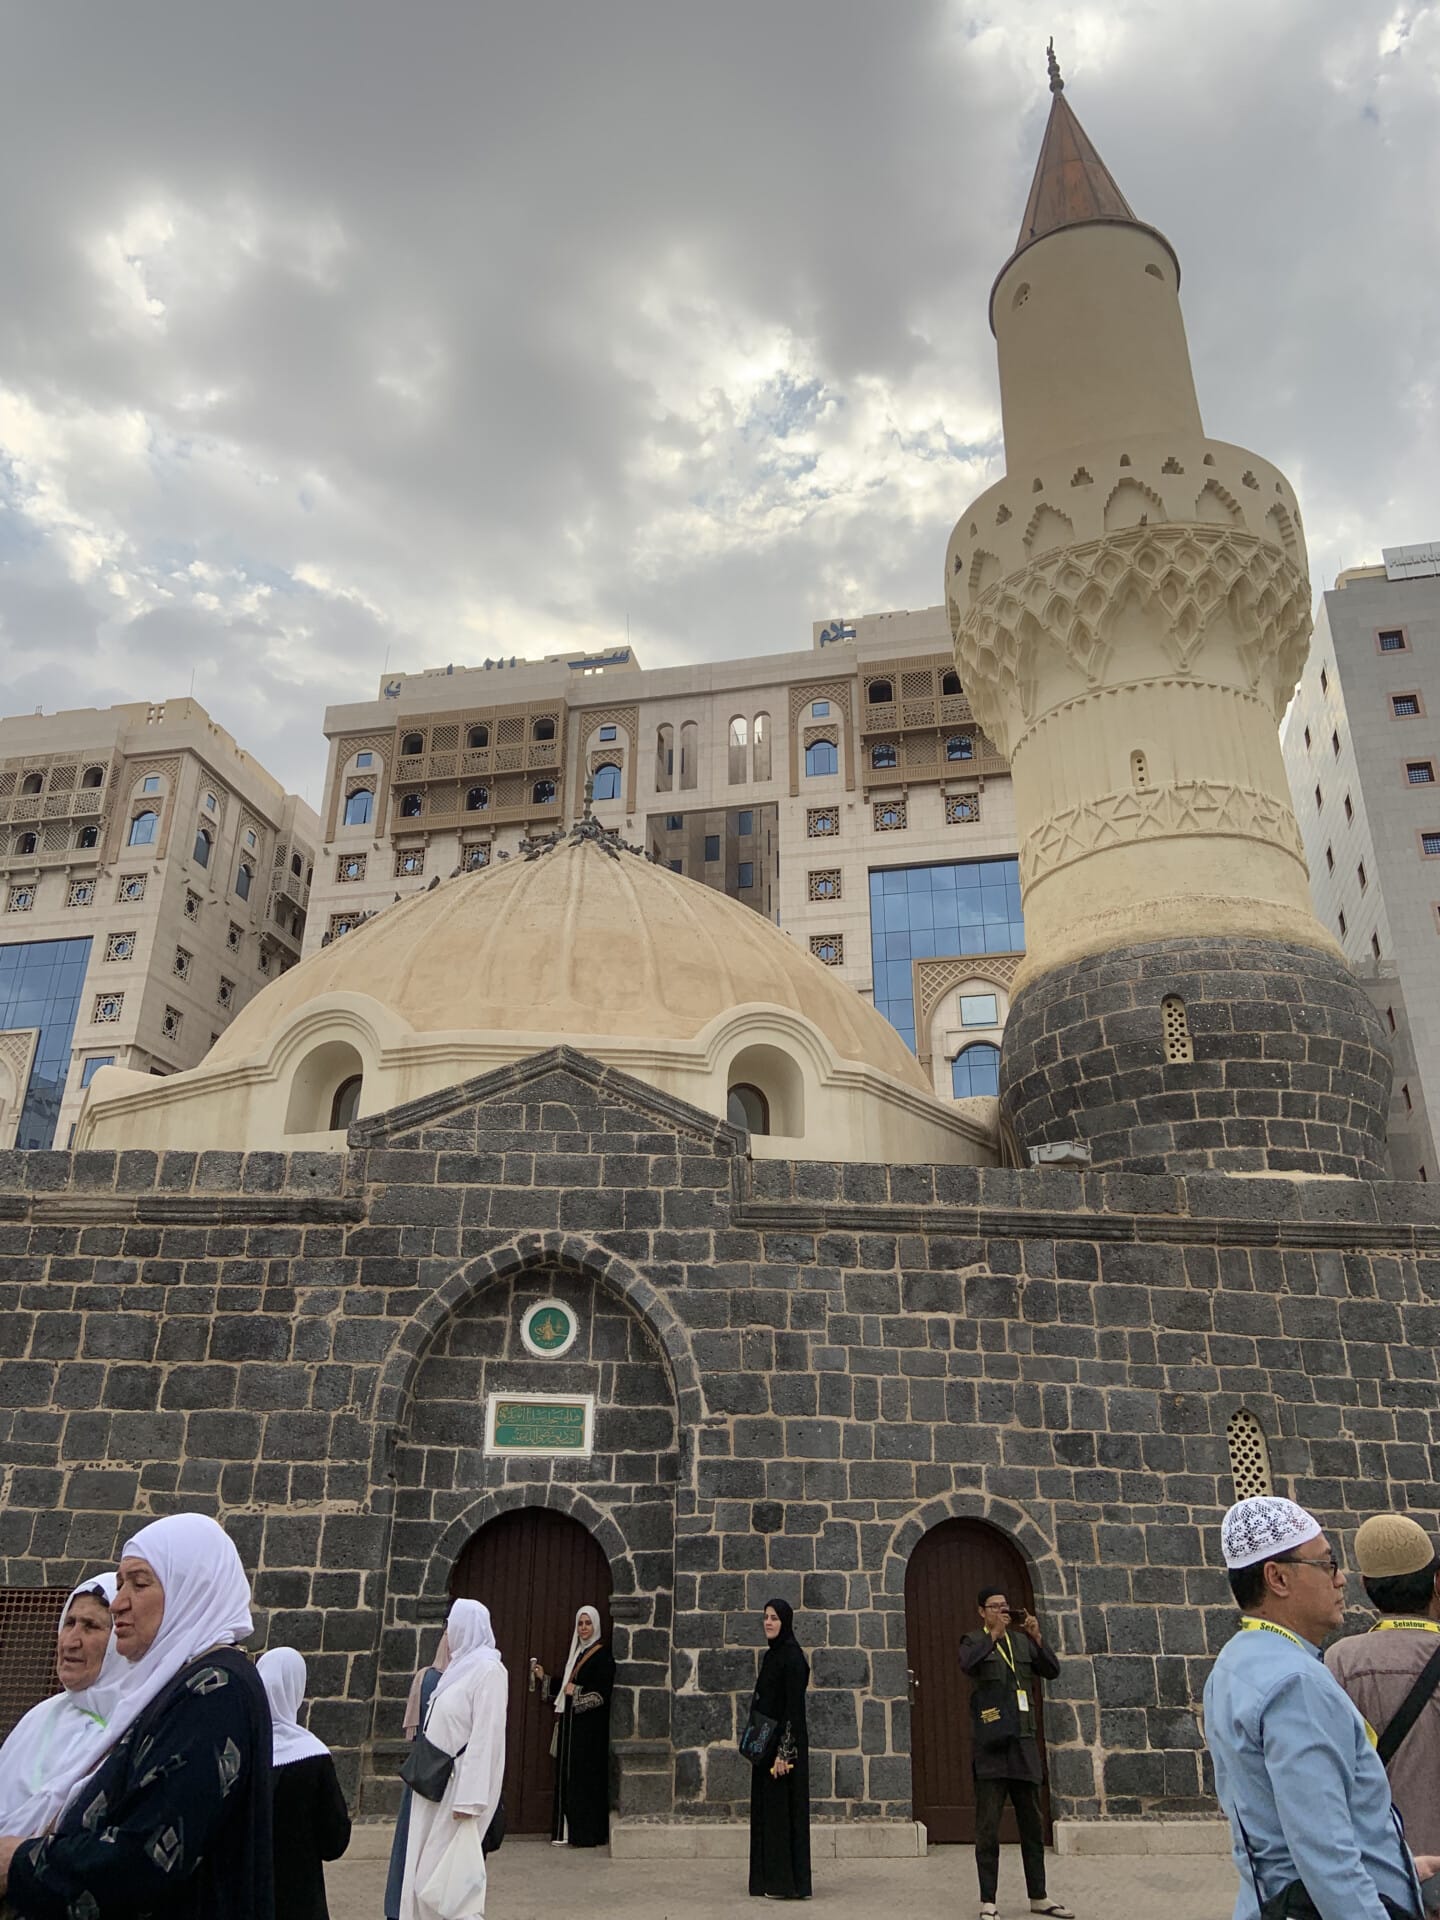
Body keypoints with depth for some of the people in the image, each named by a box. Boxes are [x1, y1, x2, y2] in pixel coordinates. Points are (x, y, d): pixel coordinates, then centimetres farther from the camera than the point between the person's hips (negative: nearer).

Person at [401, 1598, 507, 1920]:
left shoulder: (488, 1670, -16)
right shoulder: (462, 1665, 12)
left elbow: (485, 1736, -22)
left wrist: (468, 1797, -25)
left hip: (460, 1782, -9)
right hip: (438, 1781, 9)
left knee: (448, 1869, -4)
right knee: (428, 1866, 13)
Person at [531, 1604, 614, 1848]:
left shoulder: (603, 1656, -9)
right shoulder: (575, 1654, 14)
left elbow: (602, 1695, -15)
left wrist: (575, 1693, -14)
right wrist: (543, 1677, 10)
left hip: (590, 1727, -8)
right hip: (570, 1725, 8)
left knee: (585, 1776, -4)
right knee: (566, 1776, 8)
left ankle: (586, 1832, 3)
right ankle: (566, 1830, 15)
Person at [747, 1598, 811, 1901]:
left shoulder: (792, 1657, -15)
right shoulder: (772, 1654, 12)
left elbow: (794, 1706, -19)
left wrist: (783, 1752, -22)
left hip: (785, 1742, -9)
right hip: (766, 1742, 9)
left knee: (783, 1809, -3)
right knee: (766, 1810, 12)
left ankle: (788, 1882, 5)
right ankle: (770, 1878, 20)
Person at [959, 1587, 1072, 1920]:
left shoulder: (1022, 1641, 13)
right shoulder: (974, 1641, 1)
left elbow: (1052, 1671, 2)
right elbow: (967, 1665, -20)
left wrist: (1037, 1638, -12)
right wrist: (994, 1634, -29)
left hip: (1024, 1742, 4)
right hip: (990, 1744, -4)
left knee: (1032, 1824, 12)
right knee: (988, 1827, -1)